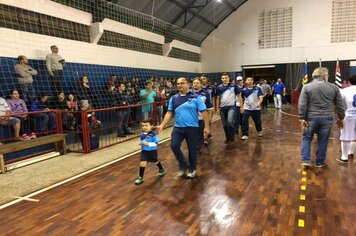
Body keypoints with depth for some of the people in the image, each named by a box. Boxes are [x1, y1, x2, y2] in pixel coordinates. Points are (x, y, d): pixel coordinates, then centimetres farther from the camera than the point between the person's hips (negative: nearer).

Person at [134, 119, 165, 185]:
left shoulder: (153, 135, -22)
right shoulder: (142, 135, -5)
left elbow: (156, 144, -26)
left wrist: (148, 144, -34)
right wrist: (141, 143, -9)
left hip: (152, 151, -3)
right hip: (144, 151, 3)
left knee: (156, 162, 20)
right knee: (142, 163, -8)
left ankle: (161, 170, 51)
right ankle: (140, 177, 0)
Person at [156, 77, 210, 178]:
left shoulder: (196, 97, -6)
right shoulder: (173, 98, 4)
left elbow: (204, 112, -6)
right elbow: (169, 113, 7)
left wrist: (207, 126, -10)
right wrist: (162, 125, 0)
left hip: (192, 128, -3)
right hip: (178, 127, 3)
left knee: (192, 149, 8)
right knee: (174, 146, -9)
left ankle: (192, 169, 31)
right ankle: (183, 166, 16)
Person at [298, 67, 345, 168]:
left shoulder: (306, 87, -4)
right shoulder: (334, 87, 2)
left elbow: (302, 105, -10)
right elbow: (340, 105, 6)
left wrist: (302, 118, -6)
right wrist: (340, 118, 16)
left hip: (311, 117, -1)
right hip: (327, 118, 1)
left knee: (307, 138, 14)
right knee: (323, 140, 12)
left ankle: (306, 160, 9)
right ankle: (319, 162, 23)